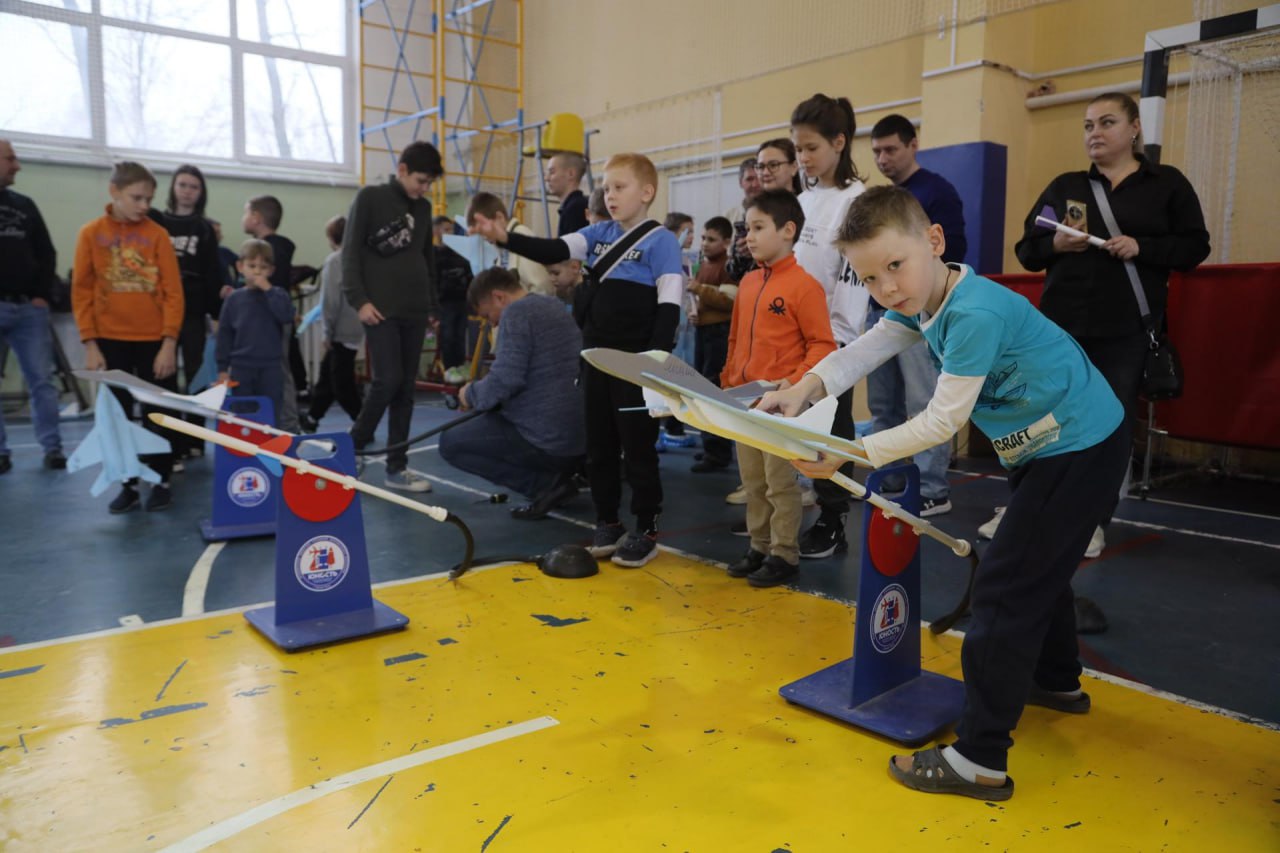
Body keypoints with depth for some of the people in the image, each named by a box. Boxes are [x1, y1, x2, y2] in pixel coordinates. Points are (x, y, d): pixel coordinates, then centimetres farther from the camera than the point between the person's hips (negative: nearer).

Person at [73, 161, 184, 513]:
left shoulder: (158, 235, -2)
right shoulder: (90, 234, 1)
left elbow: (173, 292, -3)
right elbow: (82, 292, 2)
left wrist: (169, 342, -9)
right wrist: (90, 344, -5)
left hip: (155, 341, -1)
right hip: (110, 342, 1)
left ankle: (161, 483, 17)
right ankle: (128, 485, 18)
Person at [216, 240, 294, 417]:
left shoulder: (277, 295, 1)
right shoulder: (234, 299, 4)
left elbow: (287, 316, -19)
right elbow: (225, 334, 6)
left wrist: (268, 289, -18)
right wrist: (222, 368, 3)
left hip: (270, 368, -1)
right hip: (241, 367, 1)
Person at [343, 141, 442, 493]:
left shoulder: (423, 207, 15)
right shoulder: (370, 198, -1)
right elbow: (351, 251, -4)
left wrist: (432, 304, 16)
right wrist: (359, 299, -12)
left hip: (415, 311, 5)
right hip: (380, 309, -5)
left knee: (406, 388, 3)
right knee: (388, 380, -14)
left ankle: (397, 466, 9)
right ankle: (351, 448, 7)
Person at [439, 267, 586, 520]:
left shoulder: (516, 312, -12)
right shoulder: (552, 305, 15)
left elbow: (505, 380, -22)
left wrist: (471, 394, -1)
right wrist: (481, 393, 23)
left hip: (549, 437, -9)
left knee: (450, 443, 4)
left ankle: (545, 483, -4)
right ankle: (560, 474, 13)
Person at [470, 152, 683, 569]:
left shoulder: (661, 241, -9)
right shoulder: (599, 233, 10)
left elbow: (670, 305, -15)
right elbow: (553, 251, -1)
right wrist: (505, 237, -17)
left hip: (636, 363, -7)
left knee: (638, 448, 1)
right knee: (598, 445, 13)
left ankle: (646, 530, 14)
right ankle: (607, 523, 26)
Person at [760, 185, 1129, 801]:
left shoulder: (976, 314, -30)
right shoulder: (922, 300, -1)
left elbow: (942, 421, -28)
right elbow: (865, 349, -6)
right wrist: (808, 387, -24)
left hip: (1081, 446, -10)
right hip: (1045, 446, 10)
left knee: (1004, 587, -10)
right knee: (1034, 566, 25)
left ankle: (980, 761, -3)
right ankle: (1056, 681, 49)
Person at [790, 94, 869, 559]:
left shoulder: (857, 200, -9)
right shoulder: (804, 198, 13)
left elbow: (854, 273, -13)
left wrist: (836, 335, -16)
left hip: (832, 332, -7)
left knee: (832, 428, 2)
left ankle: (832, 523, 12)